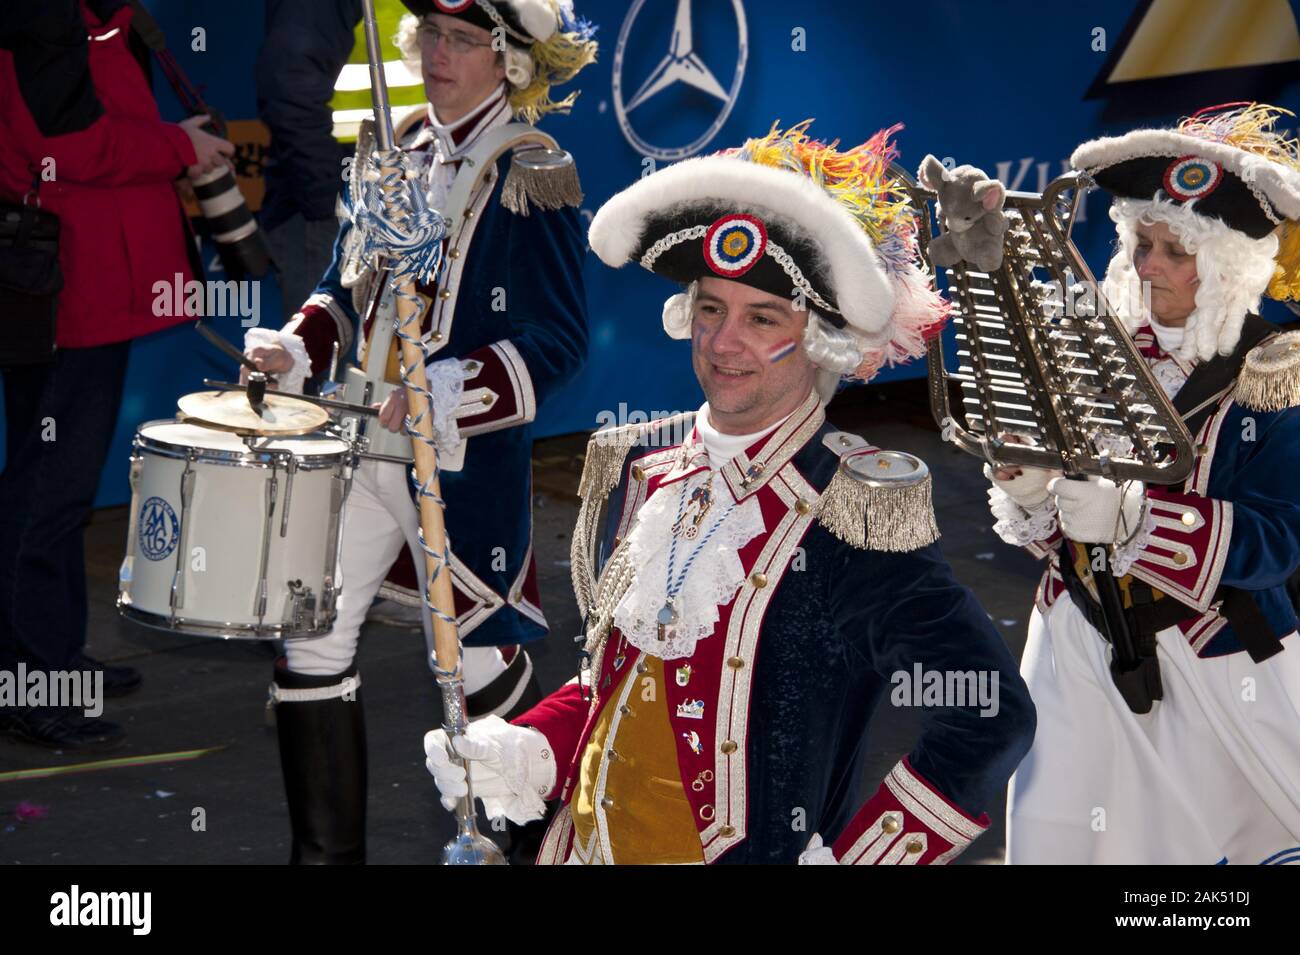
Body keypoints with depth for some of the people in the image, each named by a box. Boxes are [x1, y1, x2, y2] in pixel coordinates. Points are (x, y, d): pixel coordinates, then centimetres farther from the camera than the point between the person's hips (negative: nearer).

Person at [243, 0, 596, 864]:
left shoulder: (534, 175, -11)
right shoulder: (393, 151, 8)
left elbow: (556, 345, -14)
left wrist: (439, 395, -24)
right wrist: (297, 348, 0)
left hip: (467, 461, -6)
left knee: (475, 660, 6)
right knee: (312, 640, 3)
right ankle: (327, 849, 15)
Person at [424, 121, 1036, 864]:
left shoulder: (851, 517, -18)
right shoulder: (644, 469, 2)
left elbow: (991, 721, -24)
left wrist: (848, 860, -23)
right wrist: (530, 753, -2)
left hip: (750, 853, -6)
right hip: (587, 844, 6)